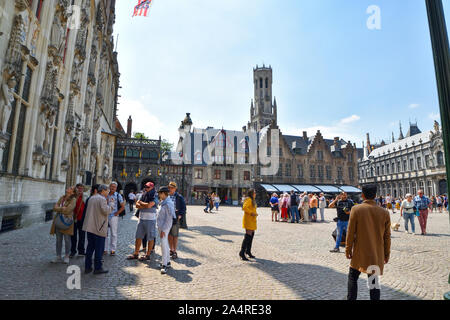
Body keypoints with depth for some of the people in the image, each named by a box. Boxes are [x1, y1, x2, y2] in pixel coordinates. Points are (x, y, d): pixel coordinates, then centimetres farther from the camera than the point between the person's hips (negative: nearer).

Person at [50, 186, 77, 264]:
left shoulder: (73, 200, -7)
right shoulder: (61, 198, 12)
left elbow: (67, 210, -17)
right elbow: (55, 207, 5)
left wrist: (59, 209, -6)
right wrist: (63, 209, -13)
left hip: (67, 221, -5)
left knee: (67, 240, 2)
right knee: (58, 240, 9)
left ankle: (66, 257, 17)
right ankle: (58, 257, 19)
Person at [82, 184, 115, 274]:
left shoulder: (91, 198, 14)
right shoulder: (102, 199, -15)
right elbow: (106, 211, -21)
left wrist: (108, 202, 15)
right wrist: (111, 203, -7)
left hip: (90, 226, 8)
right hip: (99, 228, -8)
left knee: (90, 247, 15)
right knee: (99, 248, 2)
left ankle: (87, 267, 22)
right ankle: (97, 268, 8)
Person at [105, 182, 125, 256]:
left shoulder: (118, 195, -2)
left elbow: (123, 206, -2)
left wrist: (117, 213, -10)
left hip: (114, 217, -3)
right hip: (105, 216, 3)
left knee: (113, 234, 3)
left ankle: (113, 250, 13)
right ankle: (105, 249, 19)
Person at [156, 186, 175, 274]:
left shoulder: (168, 204, -19)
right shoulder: (163, 203, 11)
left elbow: (169, 218, -21)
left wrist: (163, 230, -21)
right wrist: (160, 228, 17)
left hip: (164, 227, -10)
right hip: (161, 226, 10)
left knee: (164, 245, -8)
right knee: (165, 244, 16)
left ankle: (164, 265, -1)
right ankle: (167, 262, 26)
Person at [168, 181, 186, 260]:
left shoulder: (179, 197, -6)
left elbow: (183, 208, -4)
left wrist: (180, 216, -13)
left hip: (175, 219, -5)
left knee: (175, 236, 2)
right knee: (169, 235, 13)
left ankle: (175, 252, 13)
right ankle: (171, 250, 28)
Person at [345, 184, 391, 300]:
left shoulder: (356, 209, -13)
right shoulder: (384, 212, -3)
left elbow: (350, 233, -9)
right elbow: (387, 236, 3)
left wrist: (348, 250, 2)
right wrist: (386, 254, 15)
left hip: (360, 254, -2)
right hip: (377, 255, 3)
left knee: (352, 278, 13)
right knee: (374, 282, 12)